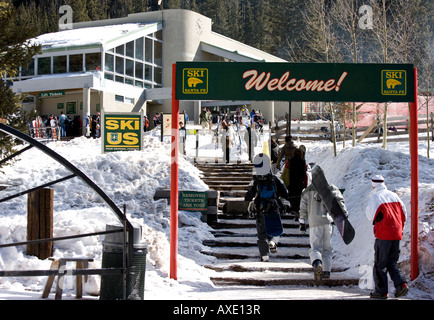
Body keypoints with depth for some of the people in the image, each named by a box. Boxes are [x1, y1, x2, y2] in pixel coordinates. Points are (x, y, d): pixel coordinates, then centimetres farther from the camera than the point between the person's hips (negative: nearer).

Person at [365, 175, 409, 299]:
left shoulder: (375, 197, -7)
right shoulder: (394, 195, 11)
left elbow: (370, 215, -2)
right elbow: (404, 213, 14)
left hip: (383, 235, -6)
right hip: (396, 235, 6)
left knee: (380, 263, 3)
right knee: (392, 262, 14)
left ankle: (381, 291, 5)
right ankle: (401, 283, -4)